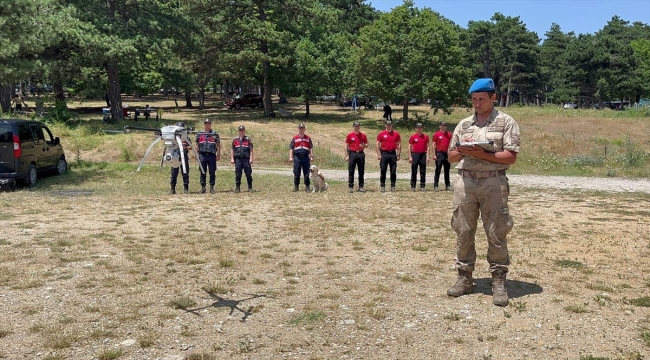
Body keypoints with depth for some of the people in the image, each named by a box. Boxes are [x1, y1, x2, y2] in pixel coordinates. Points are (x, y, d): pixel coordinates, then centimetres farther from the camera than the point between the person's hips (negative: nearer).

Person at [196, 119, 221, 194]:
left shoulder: (215, 134, 7)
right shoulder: (199, 134, 12)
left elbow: (218, 145, 7)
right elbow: (197, 145, 15)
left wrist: (219, 155, 1)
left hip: (212, 155, -1)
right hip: (202, 155, 1)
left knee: (212, 172, 1)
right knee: (203, 172, 4)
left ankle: (211, 187, 8)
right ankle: (203, 187, 10)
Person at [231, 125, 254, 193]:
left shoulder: (248, 139, 6)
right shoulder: (235, 140, 11)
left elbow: (251, 150, 2)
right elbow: (232, 150, 11)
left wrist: (251, 158, -7)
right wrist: (232, 158, 2)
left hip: (246, 159, -2)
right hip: (238, 159, 2)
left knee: (248, 174, 0)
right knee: (238, 174, 4)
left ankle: (250, 188, 8)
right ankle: (237, 188, 10)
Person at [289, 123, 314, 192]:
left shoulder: (308, 138, 11)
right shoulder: (294, 138, 8)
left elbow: (311, 148, 11)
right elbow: (291, 148, 6)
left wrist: (312, 156, 3)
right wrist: (291, 157, -2)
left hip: (306, 157, 0)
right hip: (297, 157, 0)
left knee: (306, 173, 2)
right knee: (296, 173, 3)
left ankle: (307, 186, 8)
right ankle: (296, 186, 13)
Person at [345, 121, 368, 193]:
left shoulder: (363, 135, 8)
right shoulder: (349, 135, 3)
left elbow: (367, 145, 14)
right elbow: (346, 146, 3)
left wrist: (364, 145, -10)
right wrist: (346, 156, -3)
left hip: (361, 154, 2)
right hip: (352, 154, -2)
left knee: (361, 171, 5)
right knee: (351, 171, -1)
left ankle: (361, 186, 12)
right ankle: (350, 187, 5)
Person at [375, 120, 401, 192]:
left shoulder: (396, 134, 6)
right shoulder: (381, 134, 2)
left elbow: (399, 145, 9)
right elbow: (378, 145, 3)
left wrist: (398, 155, 3)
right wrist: (379, 154, -5)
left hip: (393, 154, 1)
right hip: (384, 154, -1)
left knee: (393, 171, 4)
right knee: (383, 171, 1)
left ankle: (393, 186, 11)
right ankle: (382, 186, 7)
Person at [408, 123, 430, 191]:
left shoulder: (426, 136, 7)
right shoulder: (412, 137, 1)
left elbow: (427, 147, 8)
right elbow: (409, 147, 2)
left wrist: (427, 156, 0)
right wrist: (410, 157, -6)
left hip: (423, 155, 2)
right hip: (415, 154, -2)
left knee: (423, 172, 3)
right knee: (414, 171, 1)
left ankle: (422, 186, 10)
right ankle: (413, 186, 7)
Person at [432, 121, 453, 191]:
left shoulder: (449, 134, 10)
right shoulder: (436, 134, -1)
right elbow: (433, 145, -3)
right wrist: (434, 155, -9)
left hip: (447, 154, 4)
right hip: (439, 153, -4)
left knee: (447, 170, 9)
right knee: (438, 170, -3)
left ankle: (448, 185, 15)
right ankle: (435, 186, 0)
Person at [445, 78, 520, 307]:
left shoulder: (506, 122, 3)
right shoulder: (464, 124, 16)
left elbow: (511, 157, -5)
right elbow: (451, 156, 17)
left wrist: (482, 154, -15)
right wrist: (462, 151, -5)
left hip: (493, 182, -4)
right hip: (465, 181, 4)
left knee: (496, 234, -2)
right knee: (463, 232, 5)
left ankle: (499, 282, 6)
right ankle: (464, 278, 15)